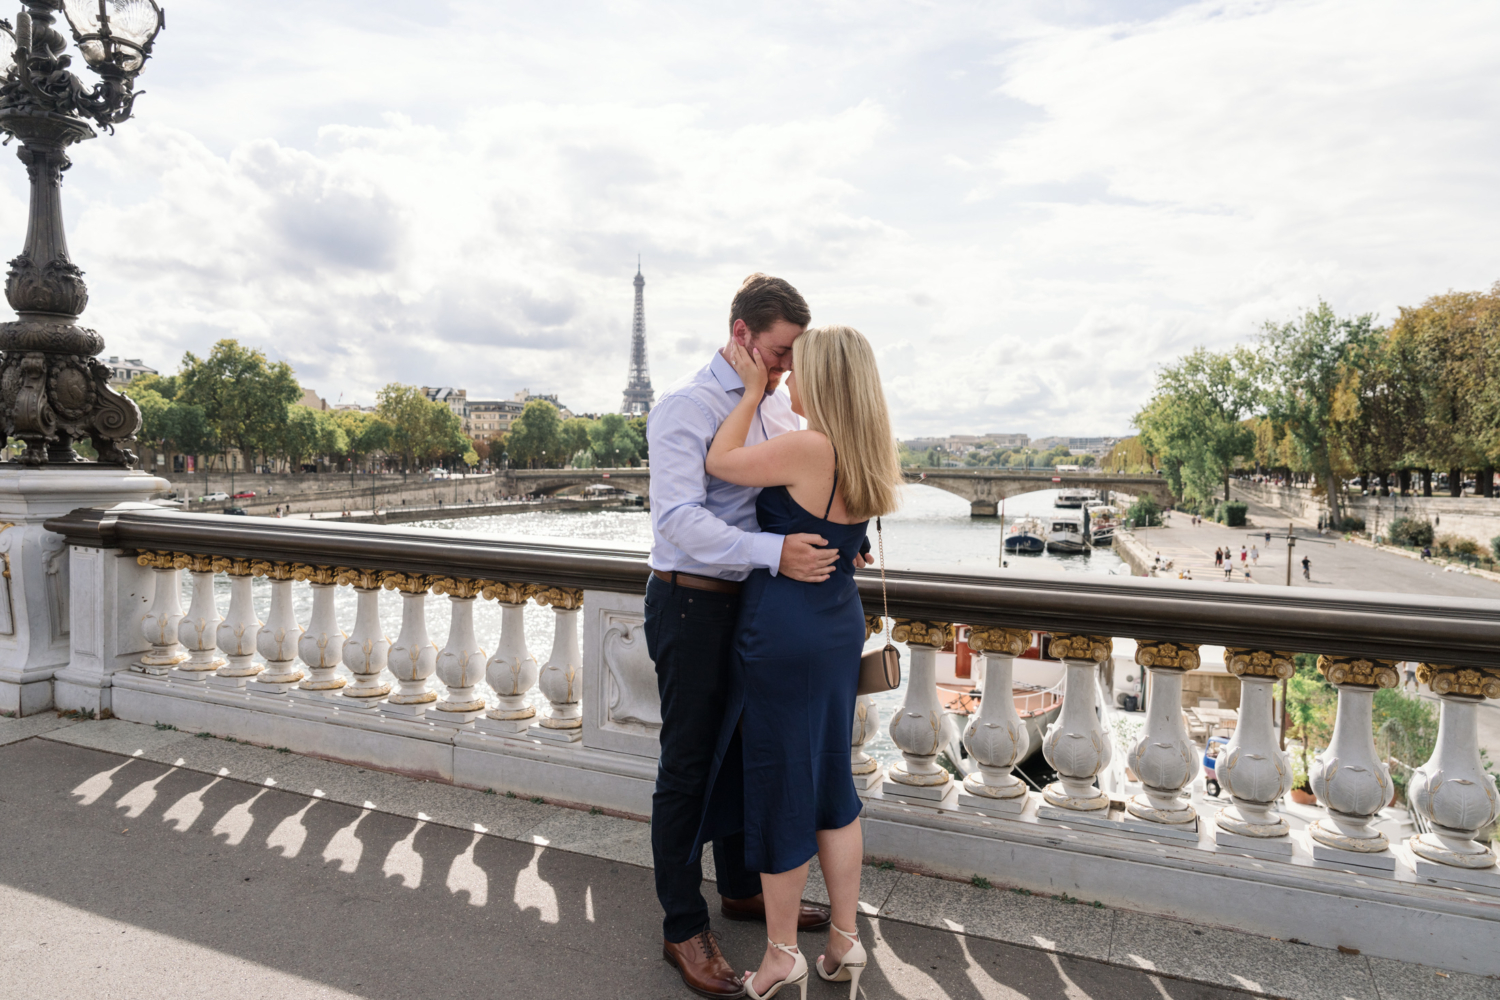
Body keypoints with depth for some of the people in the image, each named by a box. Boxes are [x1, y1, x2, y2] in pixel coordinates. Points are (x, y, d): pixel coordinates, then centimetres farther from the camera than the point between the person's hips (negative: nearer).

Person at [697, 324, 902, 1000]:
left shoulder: (806, 449, -22)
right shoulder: (872, 460, 2)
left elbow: (719, 462, -9)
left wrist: (753, 388, -1)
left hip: (784, 634, -8)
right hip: (840, 628, 8)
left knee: (778, 789, 7)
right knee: (830, 785, 18)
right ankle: (845, 942, 30)